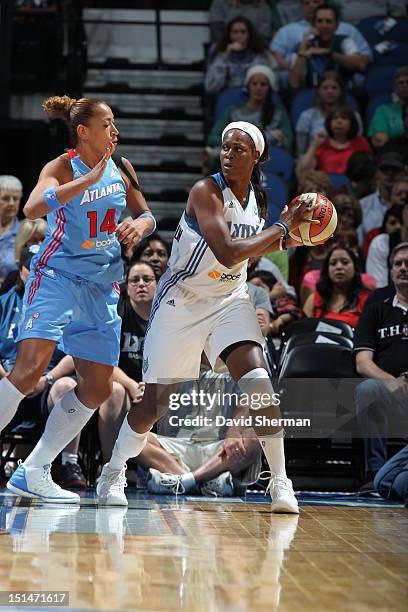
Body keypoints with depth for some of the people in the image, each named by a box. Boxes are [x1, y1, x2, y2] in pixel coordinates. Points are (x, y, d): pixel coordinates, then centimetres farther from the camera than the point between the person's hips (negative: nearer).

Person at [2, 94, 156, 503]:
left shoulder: (121, 169, 5)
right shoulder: (62, 167, -12)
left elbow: (146, 215, 17)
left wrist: (140, 225, -8)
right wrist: (91, 178, -34)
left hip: (102, 285, 7)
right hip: (57, 276, -7)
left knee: (97, 388, 4)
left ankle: (34, 472, 12)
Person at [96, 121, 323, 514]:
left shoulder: (255, 197, 3)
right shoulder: (206, 191, -18)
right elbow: (228, 253, -29)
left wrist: (287, 237, 4)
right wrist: (282, 227, -25)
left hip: (229, 300, 4)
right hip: (182, 300, -4)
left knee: (258, 381, -18)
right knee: (156, 399, 3)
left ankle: (280, 481, -12)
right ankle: (114, 472, 26)